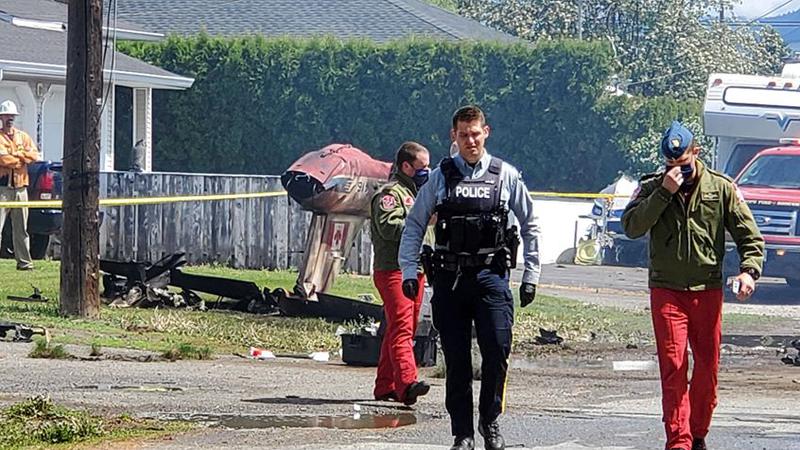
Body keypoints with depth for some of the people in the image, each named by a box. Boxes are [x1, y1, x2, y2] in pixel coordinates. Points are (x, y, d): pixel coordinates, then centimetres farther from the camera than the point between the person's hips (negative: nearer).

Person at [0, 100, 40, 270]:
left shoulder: (23, 136, 16)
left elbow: (34, 154, 3)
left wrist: (16, 155, -9)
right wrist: (23, 158, -3)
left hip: (20, 187, 5)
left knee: (21, 228, 9)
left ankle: (24, 261, 14)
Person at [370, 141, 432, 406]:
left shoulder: (415, 193, 26)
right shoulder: (391, 193, -7)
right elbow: (388, 227, -21)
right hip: (393, 271, -10)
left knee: (402, 329, 10)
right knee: (401, 327, -20)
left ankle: (385, 386, 15)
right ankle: (407, 383, -32)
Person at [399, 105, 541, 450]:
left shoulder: (506, 176, 6)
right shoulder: (440, 177, 7)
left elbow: (530, 226, 12)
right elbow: (414, 225, 11)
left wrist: (530, 276, 7)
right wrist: (408, 272, 3)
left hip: (491, 276, -1)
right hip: (449, 279, 1)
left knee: (497, 352, -10)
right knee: (456, 360, 1)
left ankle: (490, 421, 9)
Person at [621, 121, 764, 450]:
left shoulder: (720, 188, 3)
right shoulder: (652, 187, 3)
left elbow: (749, 236, 4)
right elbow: (632, 226, -12)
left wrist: (749, 270, -13)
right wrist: (664, 192, -18)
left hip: (708, 291, 2)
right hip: (667, 292, -1)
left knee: (707, 366, 7)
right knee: (674, 367, -10)